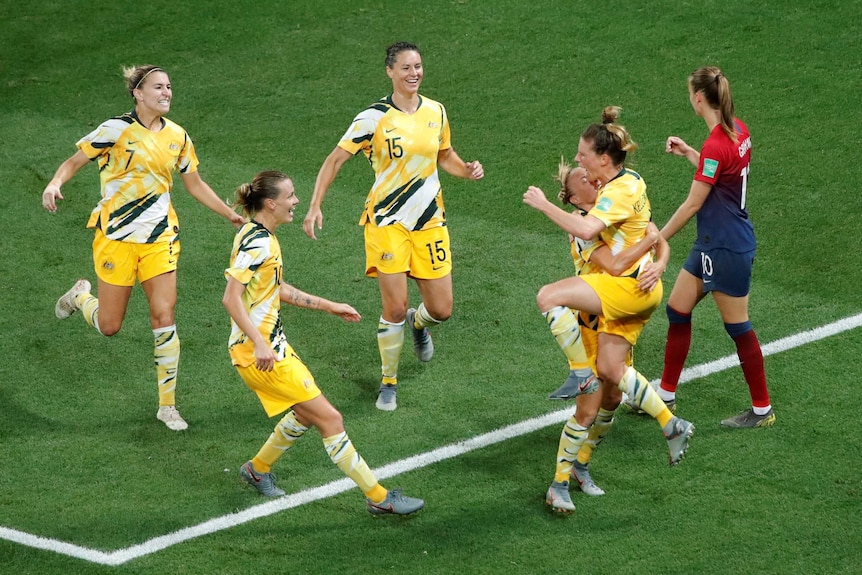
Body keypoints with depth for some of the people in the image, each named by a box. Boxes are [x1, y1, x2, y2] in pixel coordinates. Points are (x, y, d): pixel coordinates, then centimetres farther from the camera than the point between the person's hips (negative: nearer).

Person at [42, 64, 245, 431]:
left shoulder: (177, 136, 5)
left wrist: (232, 216, 15)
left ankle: (167, 405, 5)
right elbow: (74, 162, -5)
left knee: (164, 316, -6)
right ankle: (81, 296, 38)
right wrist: (54, 184, -26)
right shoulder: (117, 130, -10)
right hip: (117, 236, -3)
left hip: (159, 238, 3)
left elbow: (194, 185, 18)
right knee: (110, 326, 2)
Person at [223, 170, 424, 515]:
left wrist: (328, 306, 26)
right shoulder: (256, 243, -20)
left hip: (272, 345, 10)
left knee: (306, 414, 24)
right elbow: (231, 298, -27)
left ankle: (258, 469, 40)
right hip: (257, 353, -10)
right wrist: (259, 345, -32)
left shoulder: (262, 237, 11)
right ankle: (378, 498, -2)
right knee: (330, 419, -7)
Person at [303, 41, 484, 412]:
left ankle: (418, 323, 42)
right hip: (387, 221, -4)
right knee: (395, 309, -9)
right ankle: (388, 384, 11)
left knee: (441, 309, 4)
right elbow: (335, 160, -8)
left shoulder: (436, 111, 3)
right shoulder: (374, 117, -11)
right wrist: (315, 206, -16)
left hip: (429, 221, 4)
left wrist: (466, 170, -3)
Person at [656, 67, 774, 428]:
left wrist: (658, 239, -8)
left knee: (738, 327, 3)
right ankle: (666, 395, 25)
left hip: (726, 249, -10)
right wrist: (688, 153, 16)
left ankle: (762, 410, 16)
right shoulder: (737, 131, 3)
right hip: (712, 243, 10)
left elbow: (693, 204, -18)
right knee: (677, 310, 15)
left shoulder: (716, 145, -24)